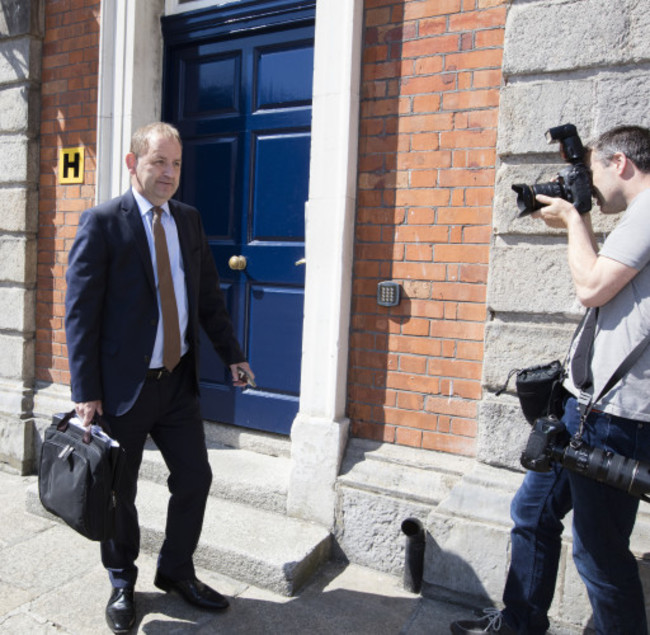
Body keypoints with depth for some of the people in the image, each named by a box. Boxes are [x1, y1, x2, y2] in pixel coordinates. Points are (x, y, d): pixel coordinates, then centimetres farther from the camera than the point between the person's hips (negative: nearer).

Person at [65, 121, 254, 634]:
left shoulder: (189, 219, 8)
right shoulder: (102, 222, -9)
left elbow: (208, 296, 11)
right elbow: (80, 312, -11)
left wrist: (232, 354, 6)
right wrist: (86, 393, -14)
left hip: (179, 380, 5)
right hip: (124, 384, -5)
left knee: (195, 478, 11)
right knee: (119, 491, 11)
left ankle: (176, 571, 34)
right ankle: (123, 584, 36)